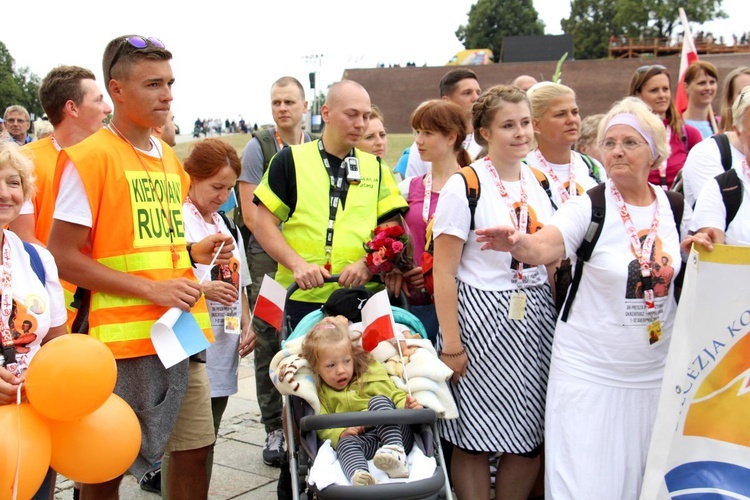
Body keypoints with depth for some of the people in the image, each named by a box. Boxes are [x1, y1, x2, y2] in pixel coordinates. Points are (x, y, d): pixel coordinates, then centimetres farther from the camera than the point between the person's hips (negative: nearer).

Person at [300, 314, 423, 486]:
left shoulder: (372, 373, 11)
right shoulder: (321, 393, 12)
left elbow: (396, 396, 11)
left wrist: (406, 406, -13)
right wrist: (340, 433, -19)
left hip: (394, 434, 0)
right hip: (362, 441, 0)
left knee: (378, 401, -25)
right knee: (345, 443, -32)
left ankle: (396, 454, -43)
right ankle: (359, 476, -64)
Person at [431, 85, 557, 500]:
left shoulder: (540, 182, 9)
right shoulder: (464, 186, -9)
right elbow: (443, 271, -11)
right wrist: (451, 345, -13)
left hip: (535, 318, 6)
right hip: (481, 318, -5)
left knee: (529, 441, 10)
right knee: (475, 441, 3)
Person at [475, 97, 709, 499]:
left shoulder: (675, 208, 3)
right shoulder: (589, 207, -10)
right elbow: (542, 248, -28)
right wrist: (518, 243, -49)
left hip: (655, 371, 4)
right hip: (590, 372, -4)